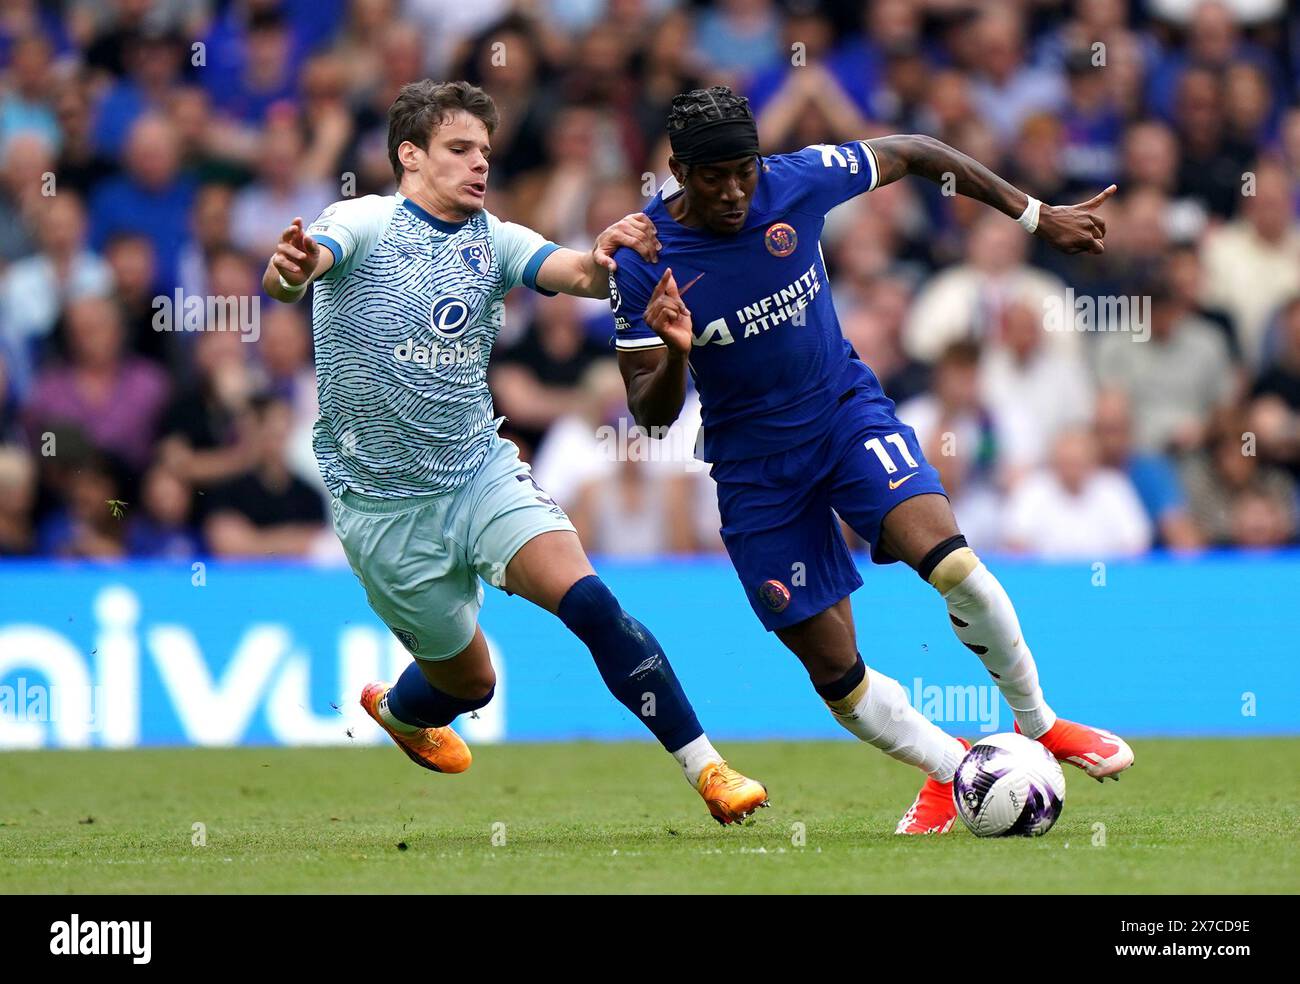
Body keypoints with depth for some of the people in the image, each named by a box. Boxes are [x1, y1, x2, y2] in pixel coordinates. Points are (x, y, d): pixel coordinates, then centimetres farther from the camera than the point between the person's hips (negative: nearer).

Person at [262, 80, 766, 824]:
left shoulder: (492, 240, 3)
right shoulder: (365, 224, -10)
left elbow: (572, 273, -16)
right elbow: (299, 269, -31)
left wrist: (602, 260, -41)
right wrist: (290, 271, -56)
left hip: (483, 471, 3)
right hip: (383, 504, -3)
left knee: (590, 602, -19)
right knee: (467, 683, 9)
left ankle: (706, 768, -14)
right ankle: (394, 709, 45)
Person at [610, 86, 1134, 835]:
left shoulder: (798, 181, -14)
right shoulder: (643, 263, -17)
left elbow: (914, 154, 4)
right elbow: (652, 415, -14)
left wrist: (1039, 217, 8)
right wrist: (673, 355, -37)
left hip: (847, 408, 0)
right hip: (755, 461, 0)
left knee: (949, 560, -25)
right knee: (832, 669, -2)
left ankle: (1039, 723, -1)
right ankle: (949, 773, 24)